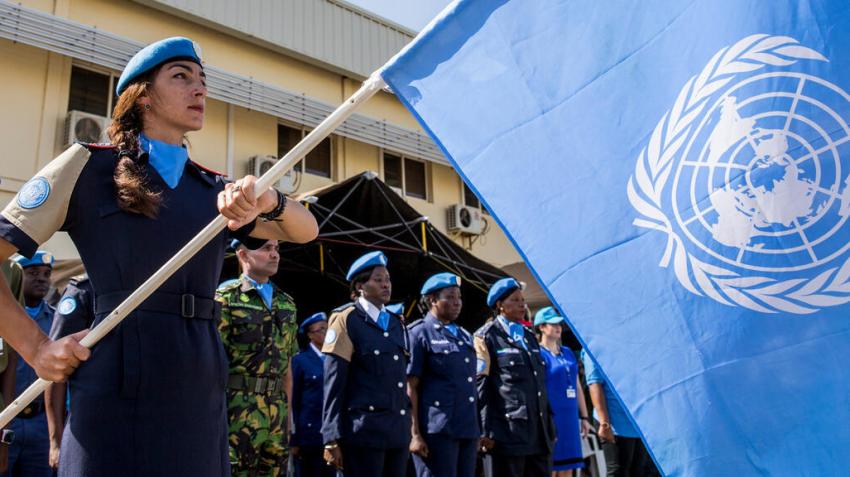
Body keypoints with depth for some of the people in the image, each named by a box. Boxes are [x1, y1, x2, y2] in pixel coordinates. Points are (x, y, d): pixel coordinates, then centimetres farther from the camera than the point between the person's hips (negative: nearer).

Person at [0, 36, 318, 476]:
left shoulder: (217, 190, 15)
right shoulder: (88, 166, 3)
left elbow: (304, 231, 6)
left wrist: (269, 201, -15)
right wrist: (35, 347, -6)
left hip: (201, 390, 5)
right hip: (118, 383, -4)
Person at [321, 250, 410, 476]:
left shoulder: (396, 323, 16)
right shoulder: (346, 320, -2)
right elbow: (334, 384, -7)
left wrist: (407, 425, 15)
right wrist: (333, 439, -10)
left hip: (399, 432, 6)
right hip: (365, 432, -6)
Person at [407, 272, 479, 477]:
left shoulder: (465, 336, 18)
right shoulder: (419, 333, -2)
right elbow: (410, 388, -7)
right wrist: (415, 434, -12)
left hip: (468, 431, 7)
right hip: (437, 431, -6)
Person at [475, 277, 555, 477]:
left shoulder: (529, 336, 21)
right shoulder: (487, 336, 0)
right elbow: (480, 386, -7)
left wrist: (550, 423, 17)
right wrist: (486, 431, -14)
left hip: (539, 433, 6)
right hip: (507, 432, -6)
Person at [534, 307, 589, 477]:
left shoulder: (568, 352, 14)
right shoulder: (538, 354, -6)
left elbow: (577, 386, 18)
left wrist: (584, 417, 15)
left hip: (570, 418, 6)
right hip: (550, 418, -6)